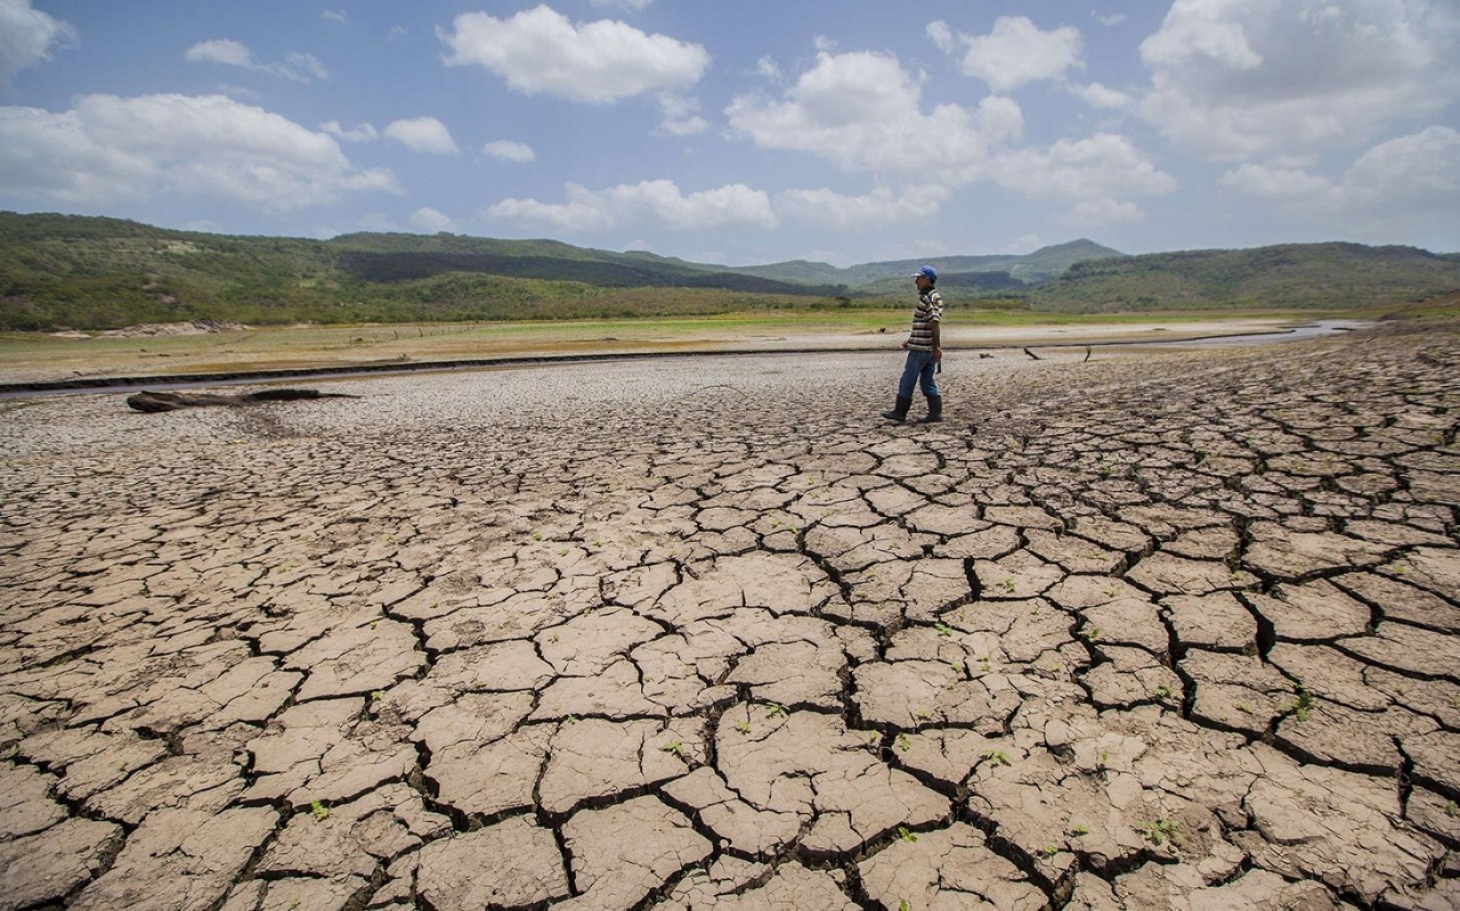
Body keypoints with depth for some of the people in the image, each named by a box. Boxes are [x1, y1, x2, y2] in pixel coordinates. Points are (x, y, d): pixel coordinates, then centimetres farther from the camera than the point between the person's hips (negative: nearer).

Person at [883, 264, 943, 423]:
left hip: (920, 348, -9)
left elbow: (935, 323, -22)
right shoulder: (935, 297, 16)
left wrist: (937, 347, -22)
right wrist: (909, 341, 21)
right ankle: (935, 413, 8)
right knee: (928, 381, 10)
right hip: (930, 348, 9)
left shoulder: (927, 298, -15)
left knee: (908, 380, 1)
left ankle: (899, 413, 9)